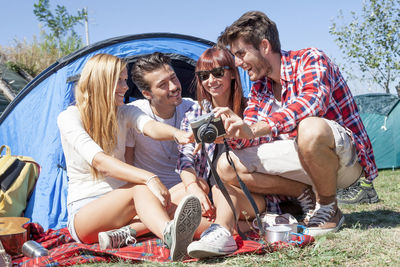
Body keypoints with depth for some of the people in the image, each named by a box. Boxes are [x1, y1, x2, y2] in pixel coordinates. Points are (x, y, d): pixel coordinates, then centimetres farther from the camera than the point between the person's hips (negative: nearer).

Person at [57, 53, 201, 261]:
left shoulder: (124, 113, 6)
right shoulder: (69, 118, -11)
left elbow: (150, 126, -19)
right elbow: (99, 161, -27)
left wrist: (176, 133, -44)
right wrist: (148, 177, -41)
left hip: (117, 202, 6)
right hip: (83, 212, -6)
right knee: (140, 188, -38)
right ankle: (170, 235, -65)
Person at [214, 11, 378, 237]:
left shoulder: (310, 59, -14)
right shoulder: (259, 87, 8)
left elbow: (312, 102, -34)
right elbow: (248, 128, 4)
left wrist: (256, 129, -44)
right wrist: (231, 129, -21)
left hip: (346, 158, -6)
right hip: (302, 159, 7)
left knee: (310, 128, -43)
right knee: (227, 166, -10)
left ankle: (329, 209, -16)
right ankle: (305, 193, -3)